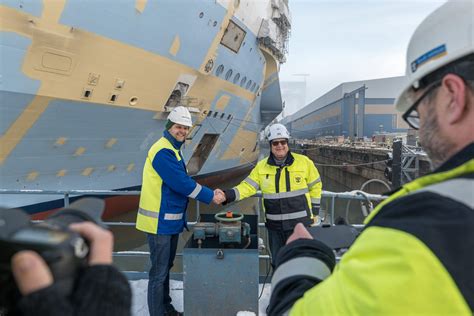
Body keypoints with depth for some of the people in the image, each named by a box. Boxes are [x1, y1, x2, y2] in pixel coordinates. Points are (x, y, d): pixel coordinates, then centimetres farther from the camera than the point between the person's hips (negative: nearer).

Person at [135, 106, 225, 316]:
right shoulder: (163, 151, -19)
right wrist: (210, 197, -15)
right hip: (160, 222, -10)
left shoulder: (173, 149, 13)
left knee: (165, 267, 22)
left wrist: (210, 193, 4)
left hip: (171, 220, 10)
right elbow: (182, 183, -24)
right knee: (159, 271, 2)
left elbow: (182, 182, 13)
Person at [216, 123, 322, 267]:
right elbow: (247, 187, -5)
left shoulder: (304, 162, -4)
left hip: (301, 223, -2)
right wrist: (227, 195, -22)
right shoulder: (262, 166, 1)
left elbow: (315, 186, 6)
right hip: (275, 226, 2)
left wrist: (313, 214, 4)